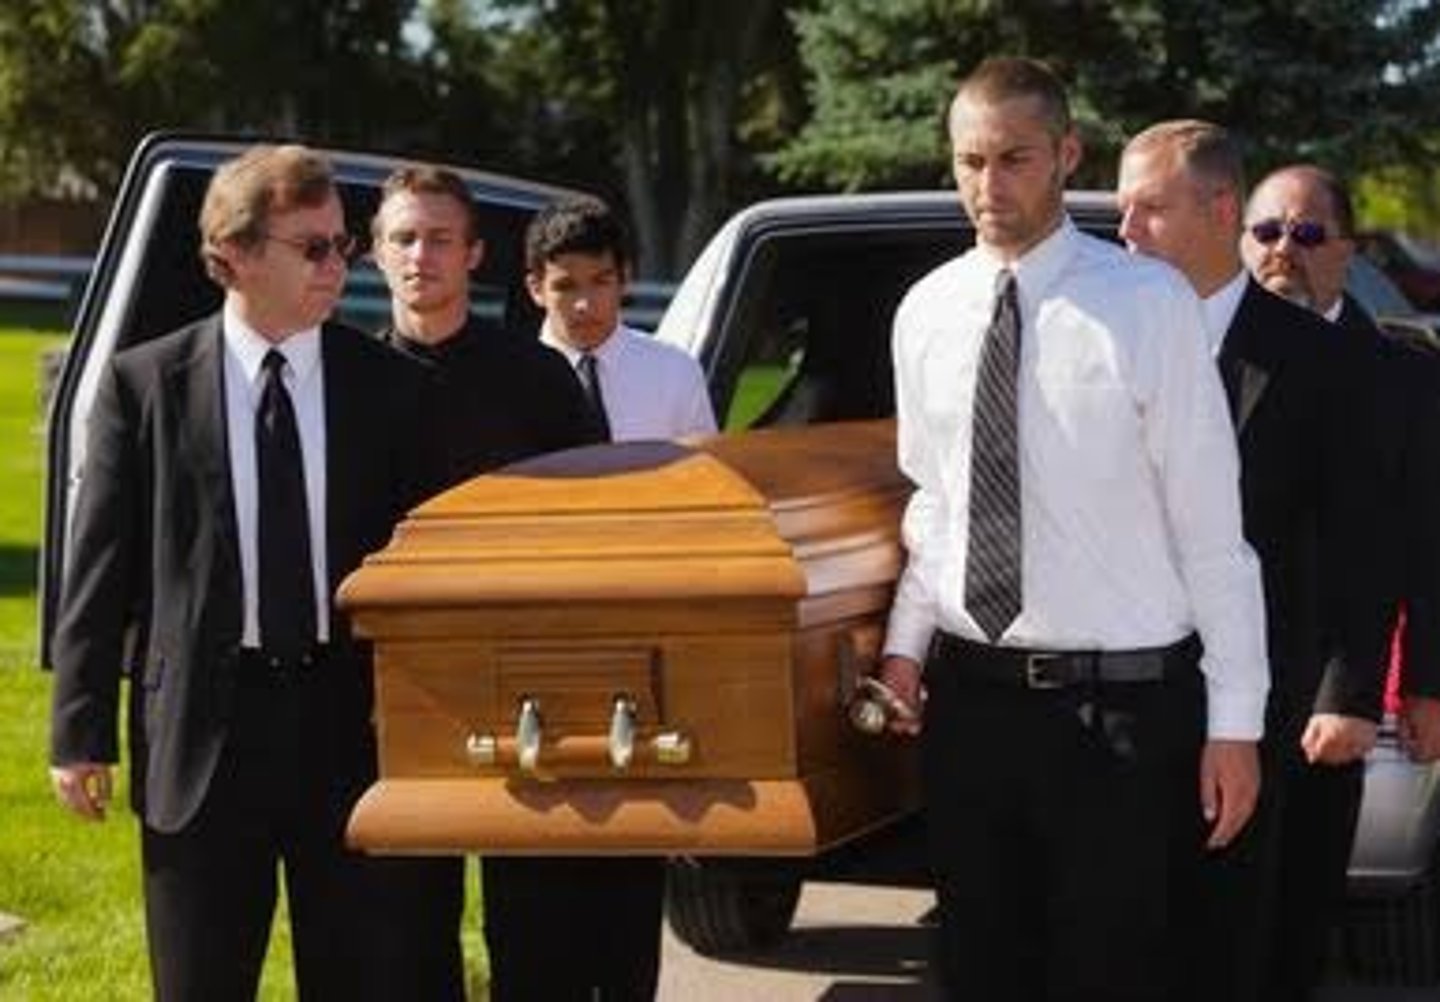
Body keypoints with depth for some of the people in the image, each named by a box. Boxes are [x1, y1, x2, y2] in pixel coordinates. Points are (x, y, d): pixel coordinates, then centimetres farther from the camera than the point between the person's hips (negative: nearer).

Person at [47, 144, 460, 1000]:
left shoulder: (393, 388, 4)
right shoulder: (145, 384, 0)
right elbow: (101, 569, 1)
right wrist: (82, 734, -4)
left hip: (353, 728, 1)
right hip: (201, 731, -1)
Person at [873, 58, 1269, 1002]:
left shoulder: (1149, 303, -9)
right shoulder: (927, 311, 6)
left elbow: (1210, 524, -9)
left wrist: (1235, 720, -10)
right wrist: (904, 644, 4)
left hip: (1121, 701, -4)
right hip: (968, 693, 5)